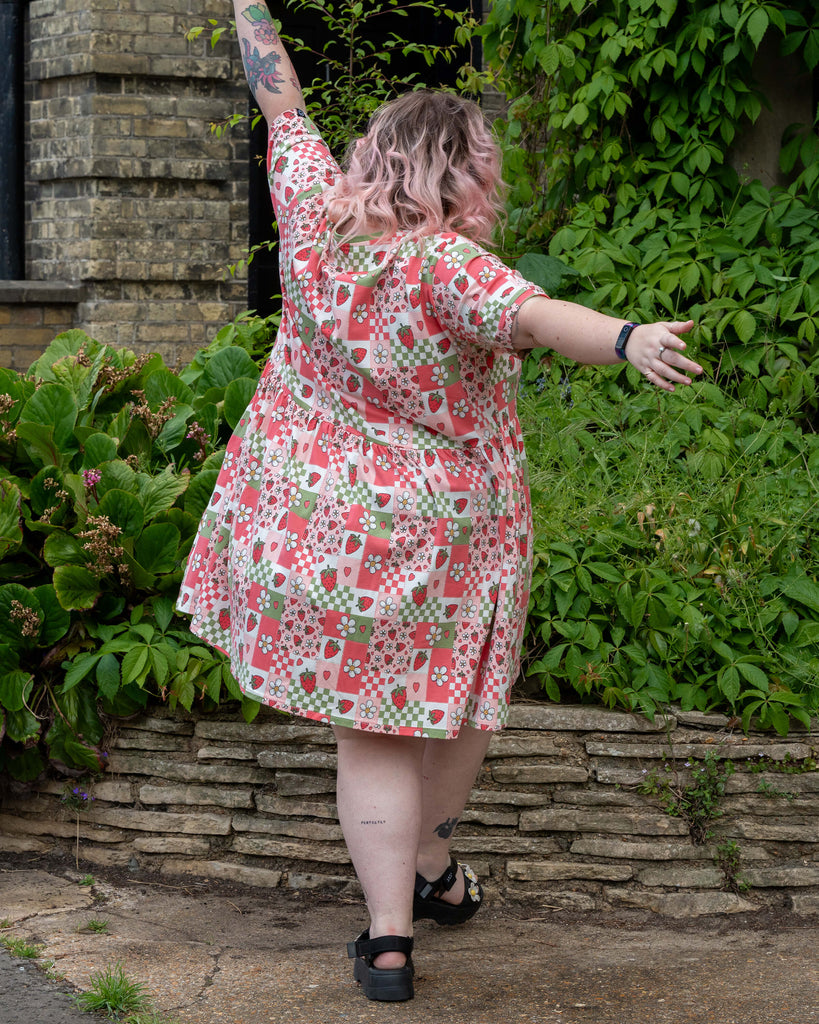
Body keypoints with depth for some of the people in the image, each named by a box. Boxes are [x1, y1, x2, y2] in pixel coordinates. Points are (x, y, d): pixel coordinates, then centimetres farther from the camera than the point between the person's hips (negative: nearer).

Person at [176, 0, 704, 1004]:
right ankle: (431, 872, 37)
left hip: (317, 505, 3)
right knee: (454, 700, 21)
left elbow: (281, 102, 5)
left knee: (371, 731, 6)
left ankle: (388, 937, 1)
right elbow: (528, 315, -41)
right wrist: (628, 339, -56)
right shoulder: (444, 266, -22)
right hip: (439, 531, -3)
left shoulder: (317, 211, -9)